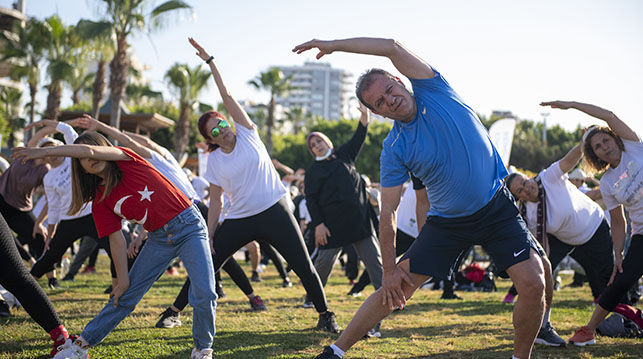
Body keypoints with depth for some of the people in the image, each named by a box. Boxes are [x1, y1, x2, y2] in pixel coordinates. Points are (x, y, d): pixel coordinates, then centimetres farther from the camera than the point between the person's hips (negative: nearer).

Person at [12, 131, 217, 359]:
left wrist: (43, 151, -23)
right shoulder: (100, 201, 1)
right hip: (159, 239, 5)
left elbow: (89, 150, -27)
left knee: (204, 294, -17)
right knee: (125, 297, 5)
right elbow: (116, 240, 1)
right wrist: (123, 281, -3)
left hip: (188, 226, -4)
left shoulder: (126, 160, -10)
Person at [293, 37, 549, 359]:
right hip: (447, 221, 0)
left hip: (496, 208, 0)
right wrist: (389, 270, -8)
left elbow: (392, 47, -22)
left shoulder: (433, 90, -9)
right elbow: (388, 213, -6)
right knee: (395, 288, -2)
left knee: (534, 284, -16)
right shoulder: (393, 151, -10)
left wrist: (332, 45, -17)